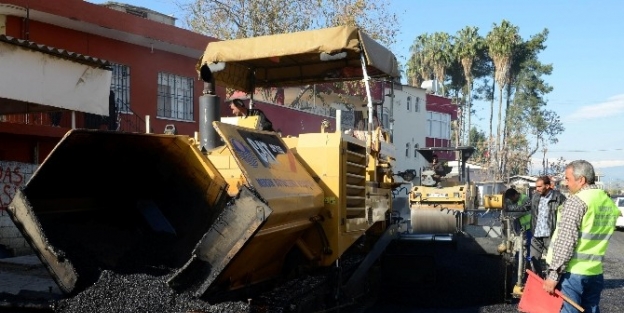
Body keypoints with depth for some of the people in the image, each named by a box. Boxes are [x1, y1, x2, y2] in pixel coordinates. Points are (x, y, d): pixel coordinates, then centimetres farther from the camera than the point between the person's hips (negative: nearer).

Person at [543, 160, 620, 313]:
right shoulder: (609, 203, 10)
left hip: (571, 272, -7)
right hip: (595, 273, 8)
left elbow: (565, 241, -19)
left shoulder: (576, 201, -14)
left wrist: (554, 274, -16)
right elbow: (598, 237, 15)